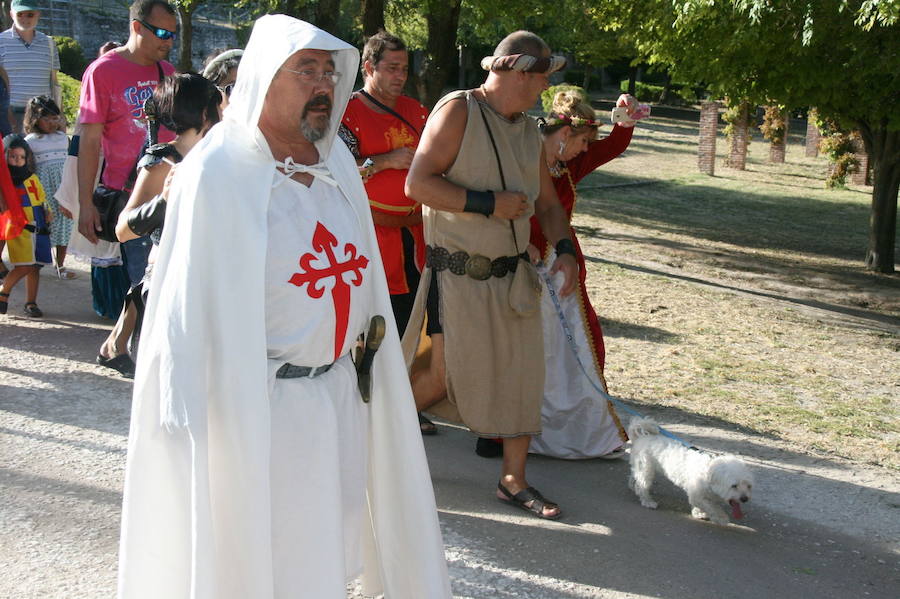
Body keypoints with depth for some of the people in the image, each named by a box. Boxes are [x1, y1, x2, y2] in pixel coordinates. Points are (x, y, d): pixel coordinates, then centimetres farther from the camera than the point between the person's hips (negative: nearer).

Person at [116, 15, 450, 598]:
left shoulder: (337, 162, 6)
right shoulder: (217, 172, -14)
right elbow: (188, 301, -14)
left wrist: (373, 362, 12)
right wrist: (189, 419, -14)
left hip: (340, 391, 6)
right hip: (261, 402, -6)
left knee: (332, 541, 16)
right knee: (260, 552, 7)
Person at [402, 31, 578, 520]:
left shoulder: (529, 132, 11)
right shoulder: (457, 111, -12)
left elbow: (547, 203, 18)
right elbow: (418, 183, -21)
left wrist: (564, 250, 0)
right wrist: (489, 203, -22)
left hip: (512, 274, 7)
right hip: (458, 273, -7)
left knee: (521, 374, 6)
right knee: (446, 375, -4)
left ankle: (513, 480, 19)